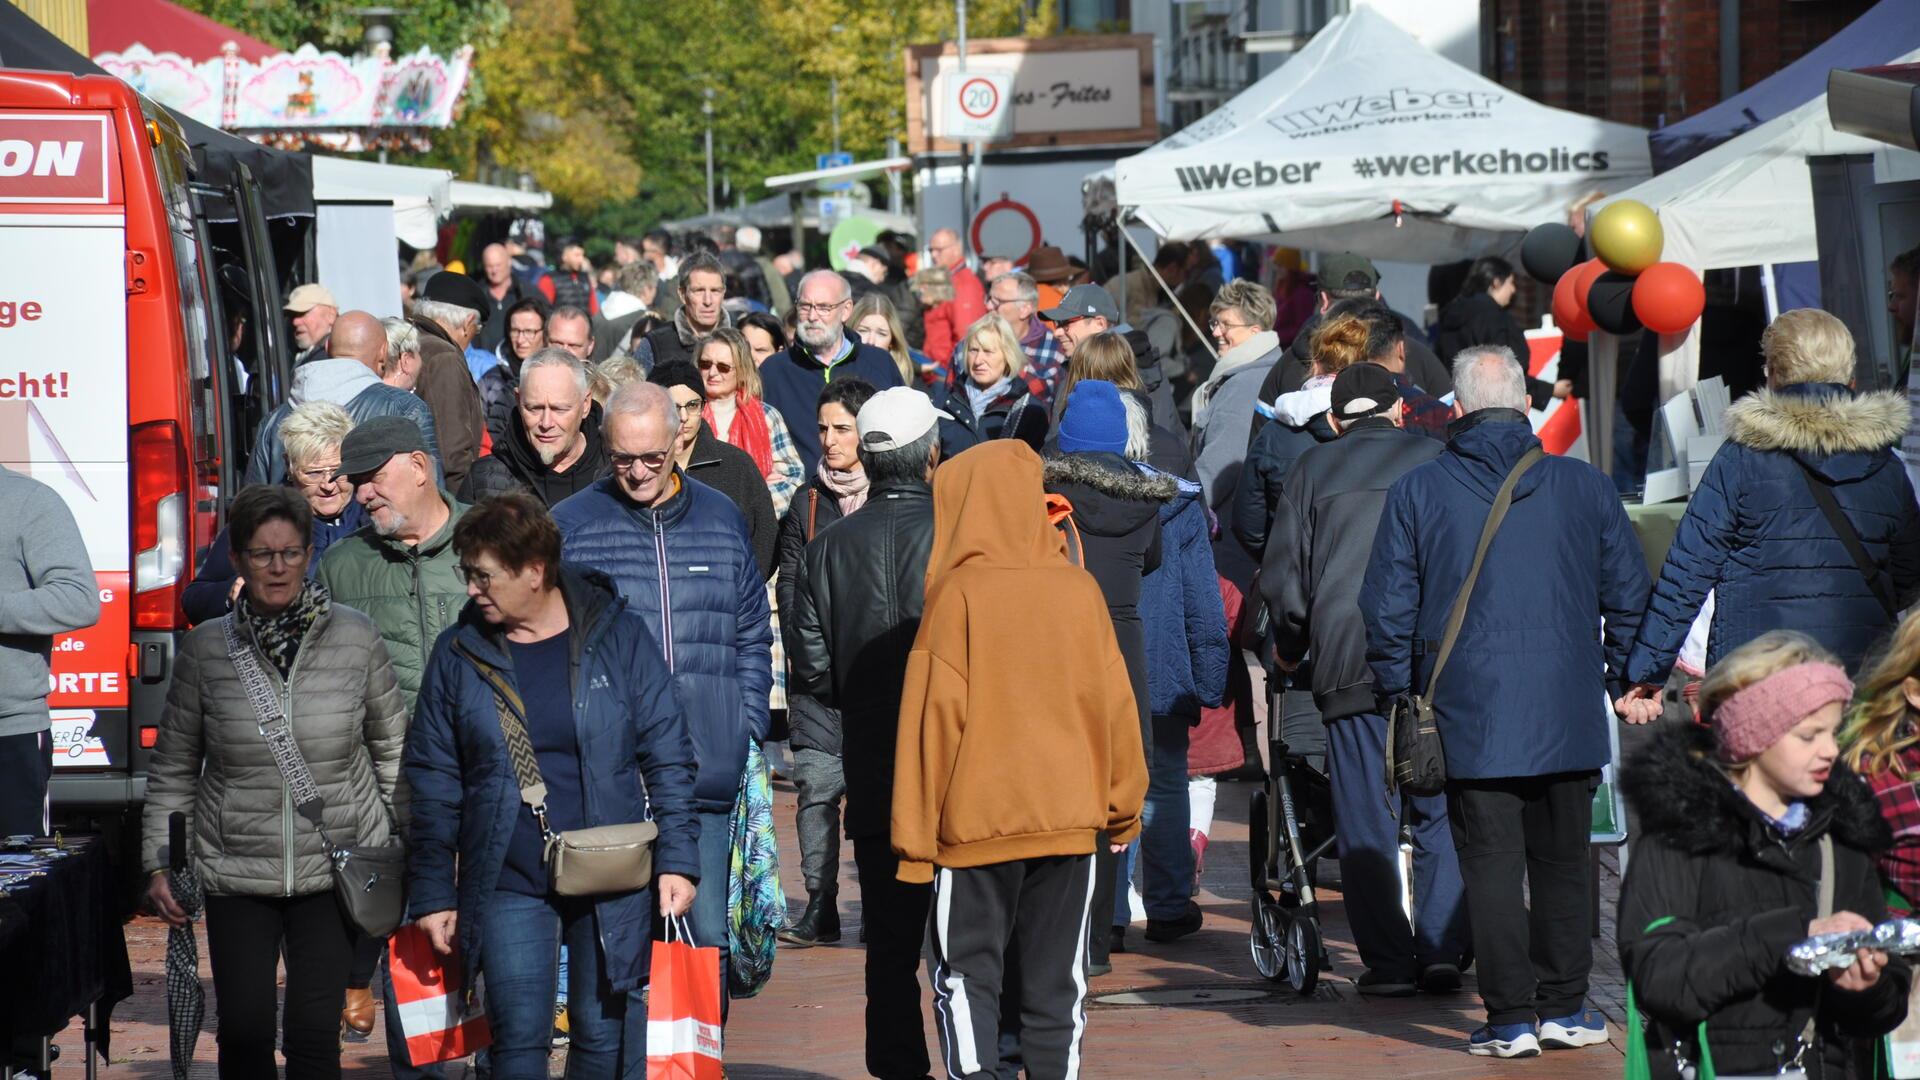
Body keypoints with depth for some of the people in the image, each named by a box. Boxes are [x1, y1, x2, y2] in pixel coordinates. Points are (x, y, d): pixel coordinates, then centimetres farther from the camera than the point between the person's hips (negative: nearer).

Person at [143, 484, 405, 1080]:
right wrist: (159, 862, 4)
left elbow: (393, 747, 9)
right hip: (236, 872, 1)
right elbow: (172, 767, 8)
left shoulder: (354, 638, -1)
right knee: (245, 1031, -3)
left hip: (335, 869, -1)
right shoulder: (205, 649, -1)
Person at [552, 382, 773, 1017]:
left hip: (706, 773, 2)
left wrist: (749, 727, 8)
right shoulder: (570, 526, 3)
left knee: (708, 933, 2)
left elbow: (752, 637, 18)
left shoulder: (721, 520, 11)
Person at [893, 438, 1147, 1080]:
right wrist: (1123, 807, 17)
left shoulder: (958, 594, -9)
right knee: (1055, 982, 11)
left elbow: (936, 715, -9)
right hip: (1070, 817, 3)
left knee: (966, 976, 7)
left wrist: (914, 833, -4)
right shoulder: (1079, 590, 1)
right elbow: (1115, 704, 6)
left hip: (977, 823, -3)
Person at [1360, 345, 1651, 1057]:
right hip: (1568, 715, 2)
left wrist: (1398, 692, 9)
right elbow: (1630, 593, 5)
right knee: (1562, 859, 13)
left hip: (1469, 712, -2)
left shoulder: (1417, 492, -2)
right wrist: (1619, 679, 15)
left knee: (1492, 864, 2)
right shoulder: (1584, 486, 2)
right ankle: (1564, 1007, 16)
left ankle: (1510, 1017, 1)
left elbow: (1387, 606, -1)